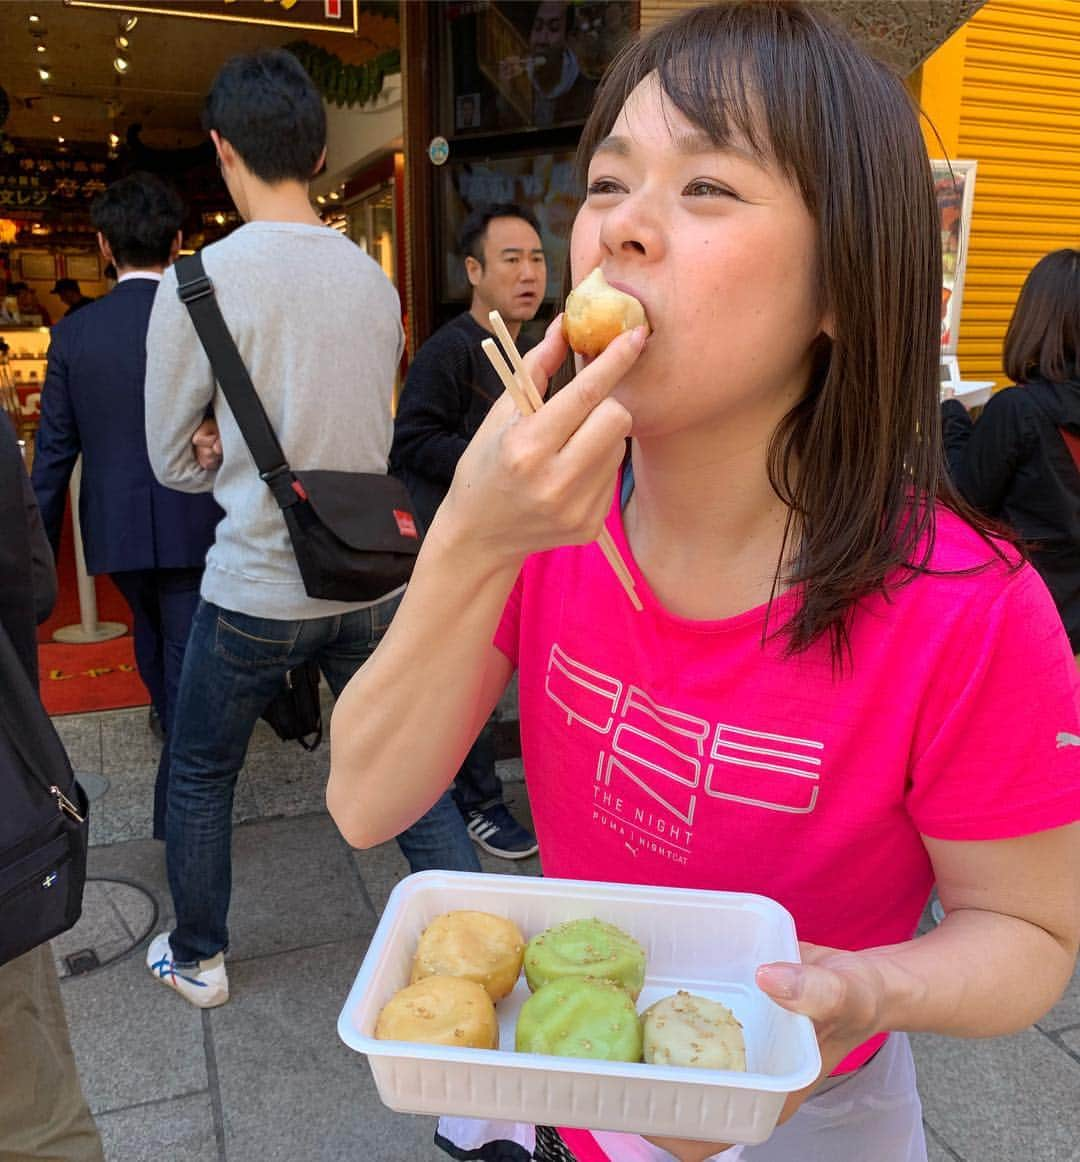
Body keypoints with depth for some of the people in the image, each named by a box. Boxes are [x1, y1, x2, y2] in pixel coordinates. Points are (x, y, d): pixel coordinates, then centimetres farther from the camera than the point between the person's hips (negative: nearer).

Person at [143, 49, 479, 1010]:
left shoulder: (201, 282, -12)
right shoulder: (376, 279, 2)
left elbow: (174, 461, -2)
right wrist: (247, 455, 6)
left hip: (258, 587, -4)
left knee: (199, 778, 19)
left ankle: (198, 960, 37)